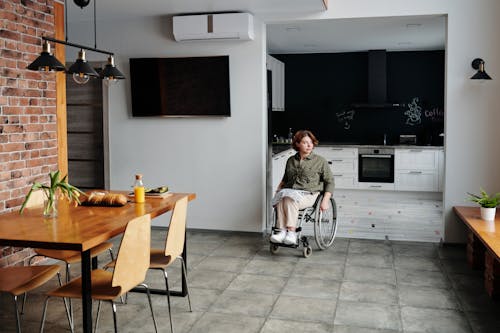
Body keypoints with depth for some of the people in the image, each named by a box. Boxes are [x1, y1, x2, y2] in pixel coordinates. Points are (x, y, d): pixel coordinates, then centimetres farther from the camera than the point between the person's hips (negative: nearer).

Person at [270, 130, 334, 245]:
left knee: (290, 199, -36)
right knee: (281, 200, -33)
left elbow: (329, 181, 6)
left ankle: (291, 232, -37)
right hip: (289, 191, 4)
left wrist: (325, 201, -7)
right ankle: (281, 231, -37)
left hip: (309, 194, -3)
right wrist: (278, 190, 13)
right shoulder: (291, 160, 18)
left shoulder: (320, 161, 6)